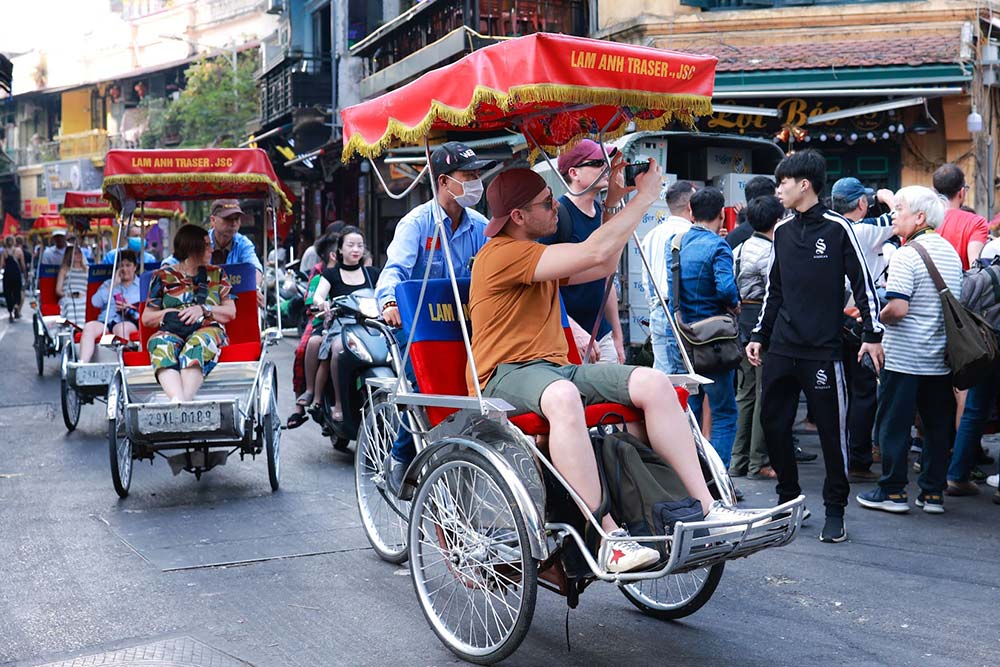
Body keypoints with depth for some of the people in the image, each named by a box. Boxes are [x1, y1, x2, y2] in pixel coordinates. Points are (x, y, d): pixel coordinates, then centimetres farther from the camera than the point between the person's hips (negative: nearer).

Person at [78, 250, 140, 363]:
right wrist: (113, 284, 6)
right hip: (105, 321, 3)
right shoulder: (108, 283, 29)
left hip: (128, 322, -3)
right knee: (89, 326, -29)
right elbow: (95, 302, 9)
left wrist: (129, 309, -13)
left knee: (121, 328, -38)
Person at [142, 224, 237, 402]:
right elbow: (146, 318, 17)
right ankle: (178, 402, -60)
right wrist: (168, 314, -4)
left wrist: (203, 310, -3)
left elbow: (231, 312, 15)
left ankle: (180, 404, -57)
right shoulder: (163, 276, 19)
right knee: (160, 344, -37)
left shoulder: (216, 273, 23)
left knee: (196, 344, -38)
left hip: (208, 329, 0)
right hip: (171, 332, 0)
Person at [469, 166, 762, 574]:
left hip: (554, 368, 9)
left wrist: (615, 203, 21)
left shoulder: (536, 255, 19)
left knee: (653, 383, -12)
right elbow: (594, 253, -20)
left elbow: (604, 266, 28)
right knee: (563, 396, -43)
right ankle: (608, 539, -42)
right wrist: (645, 196, -10)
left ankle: (707, 509, -13)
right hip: (506, 376, -9)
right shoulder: (502, 254, -13)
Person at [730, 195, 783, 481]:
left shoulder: (739, 249, 13)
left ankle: (739, 460, 17)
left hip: (742, 320, 9)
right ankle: (758, 462, 2)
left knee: (745, 393, 12)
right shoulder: (770, 252, -13)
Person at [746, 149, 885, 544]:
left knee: (831, 430, 0)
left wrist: (872, 334, -9)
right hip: (781, 349, 6)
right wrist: (759, 335, 16)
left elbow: (863, 283, -3)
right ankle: (789, 497, 23)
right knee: (773, 424, 7)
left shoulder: (837, 228, -4)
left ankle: (835, 510, 12)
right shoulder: (783, 231, 13)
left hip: (823, 350, -6)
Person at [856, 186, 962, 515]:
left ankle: (893, 492, 8)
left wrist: (875, 318, -5)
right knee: (938, 424, 11)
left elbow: (898, 309, -24)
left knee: (894, 424, 2)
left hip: (904, 356, -7)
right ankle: (933, 492, 16)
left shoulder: (907, 254, -15)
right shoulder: (951, 252, 10)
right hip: (941, 357, 7)